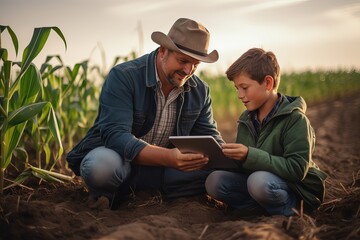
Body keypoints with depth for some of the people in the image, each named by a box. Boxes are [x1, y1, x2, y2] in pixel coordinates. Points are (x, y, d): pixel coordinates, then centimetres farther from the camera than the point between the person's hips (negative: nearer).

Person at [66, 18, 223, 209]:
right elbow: (114, 135, -30)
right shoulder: (123, 77, -20)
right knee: (102, 166, -40)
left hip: (162, 165, 5)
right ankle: (105, 197, -3)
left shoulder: (200, 90, -2)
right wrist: (168, 157, -44)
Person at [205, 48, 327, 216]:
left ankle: (289, 211, -10)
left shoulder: (295, 119, -15)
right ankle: (269, 208, -11)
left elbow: (297, 169, -24)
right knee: (214, 181, -15)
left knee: (259, 181, -37)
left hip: (299, 190, -6)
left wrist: (249, 155, -31)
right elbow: (241, 164, 11)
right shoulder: (246, 119, 7)